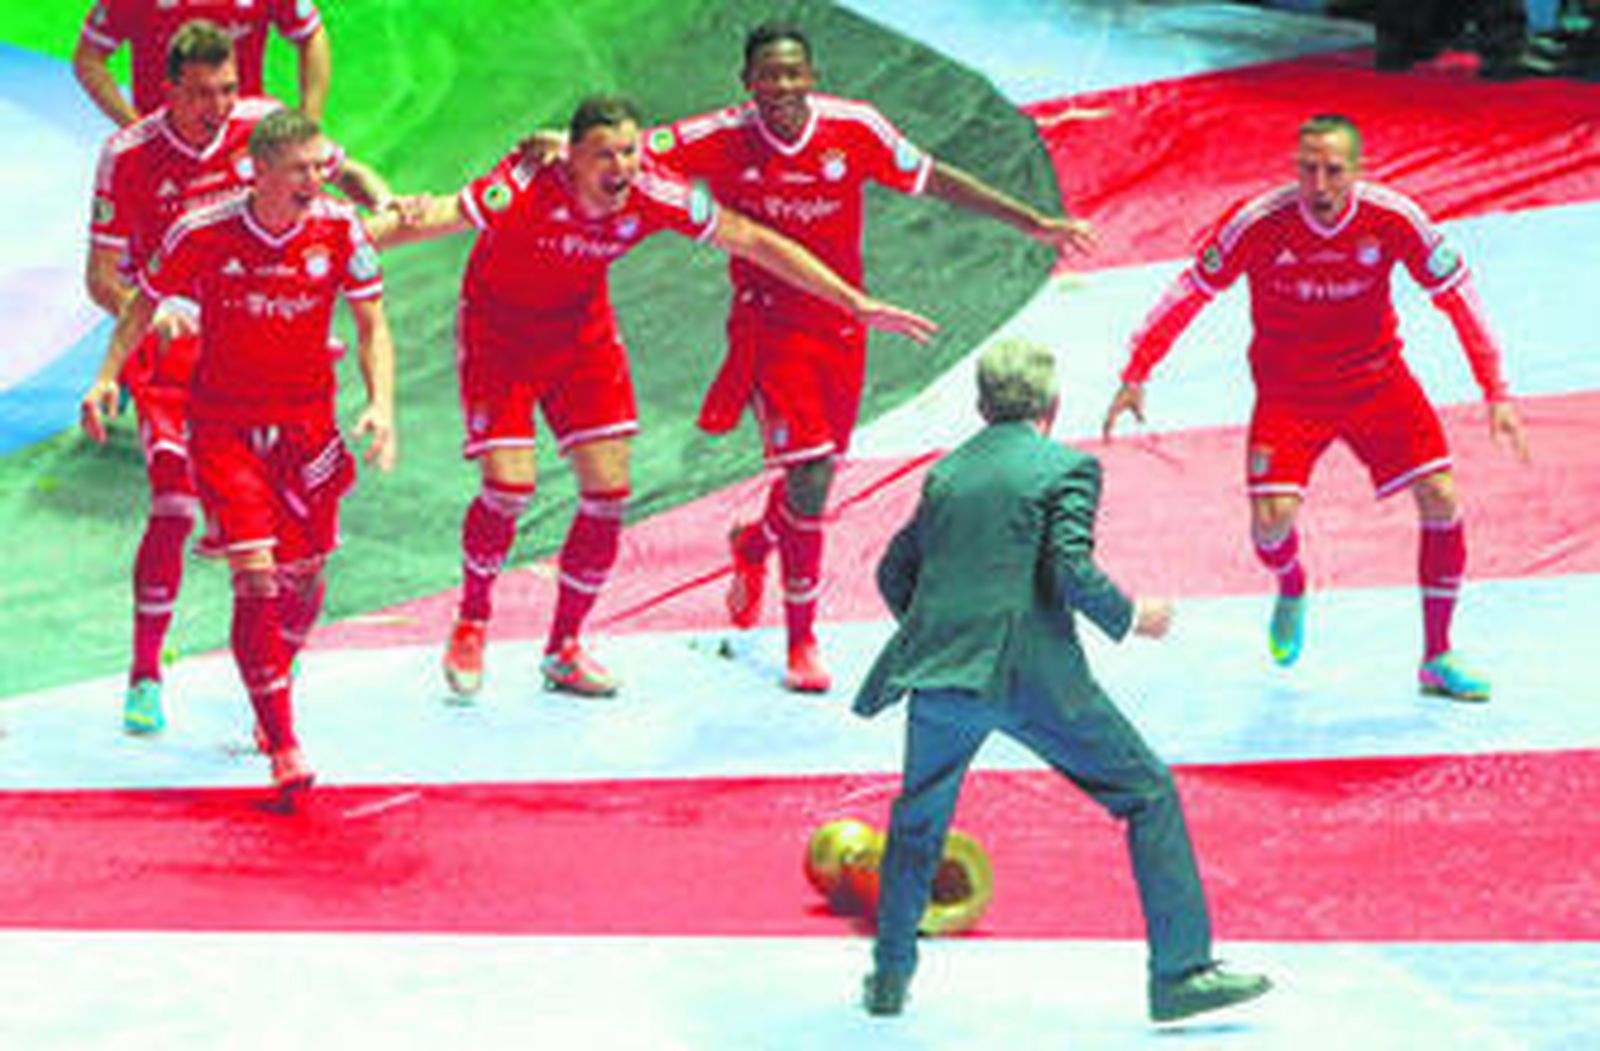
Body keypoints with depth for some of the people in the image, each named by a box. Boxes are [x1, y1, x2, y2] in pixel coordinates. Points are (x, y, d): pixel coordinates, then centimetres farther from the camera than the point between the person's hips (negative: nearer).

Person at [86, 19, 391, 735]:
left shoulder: (261, 124, -8)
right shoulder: (129, 157, -16)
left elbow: (344, 173, 10)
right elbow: (100, 278, -13)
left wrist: (383, 207, -11)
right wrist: (149, 312, -33)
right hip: (170, 351, -3)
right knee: (174, 507, -16)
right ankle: (145, 676, -3)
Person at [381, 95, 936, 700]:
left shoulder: (653, 197, -20)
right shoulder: (528, 190, -31)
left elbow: (754, 242, -11)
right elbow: (439, 219, -39)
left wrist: (856, 305, -8)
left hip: (582, 330, 4)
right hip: (498, 328, -4)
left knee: (609, 492, -2)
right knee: (508, 487, -15)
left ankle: (565, 649, 16)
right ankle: (471, 624, 12)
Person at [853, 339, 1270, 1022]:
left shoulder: (946, 474, 15)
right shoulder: (1067, 469, -1)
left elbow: (894, 572, 19)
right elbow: (1072, 574, -13)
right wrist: (1131, 620, 2)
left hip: (939, 674, 5)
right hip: (1036, 677, -5)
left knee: (919, 819, 27)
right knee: (1150, 797, 5)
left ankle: (889, 978, 28)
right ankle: (1180, 973, 0)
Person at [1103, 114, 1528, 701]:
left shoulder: (1393, 219, -19)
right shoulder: (1260, 224, -22)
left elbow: (1455, 294, -9)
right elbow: (1192, 290, -9)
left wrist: (1496, 393, -13)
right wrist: (1136, 375, -11)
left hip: (1376, 379, 1)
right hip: (1287, 392, -1)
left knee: (1441, 499, -10)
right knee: (1272, 518, -17)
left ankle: (1437, 659, 7)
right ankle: (1291, 590, 23)